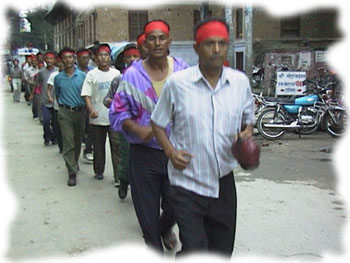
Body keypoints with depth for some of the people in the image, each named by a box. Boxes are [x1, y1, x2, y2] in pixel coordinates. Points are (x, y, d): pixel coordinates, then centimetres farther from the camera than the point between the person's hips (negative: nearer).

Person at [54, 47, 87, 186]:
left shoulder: (82, 75, 0)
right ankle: (72, 172, -3)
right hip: (65, 113, -1)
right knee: (68, 143, -7)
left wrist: (85, 108, 5)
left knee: (78, 142, 15)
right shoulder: (58, 78, 3)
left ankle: (74, 163, 38)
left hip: (81, 111, 1)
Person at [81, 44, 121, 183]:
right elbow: (86, 95, -5)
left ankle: (119, 175, 0)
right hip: (98, 117, -1)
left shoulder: (116, 73, 7)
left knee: (117, 145, -4)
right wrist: (91, 110, -21)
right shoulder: (92, 74, 0)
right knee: (99, 146, 12)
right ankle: (99, 171, 29)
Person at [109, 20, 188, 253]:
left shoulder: (183, 71, -2)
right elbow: (118, 113, -1)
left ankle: (165, 228, 52)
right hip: (144, 153, -1)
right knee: (147, 212, 8)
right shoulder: (132, 75, -6)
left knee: (176, 206, 16)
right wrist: (138, 129, -18)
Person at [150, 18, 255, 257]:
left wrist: (247, 134, -9)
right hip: (187, 183, -4)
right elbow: (158, 123, 3)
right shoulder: (177, 82, -8)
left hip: (224, 182, 4)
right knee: (193, 250, -5)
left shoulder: (240, 81, 0)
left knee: (223, 251, 17)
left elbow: (249, 120, 13)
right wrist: (170, 151, -12)